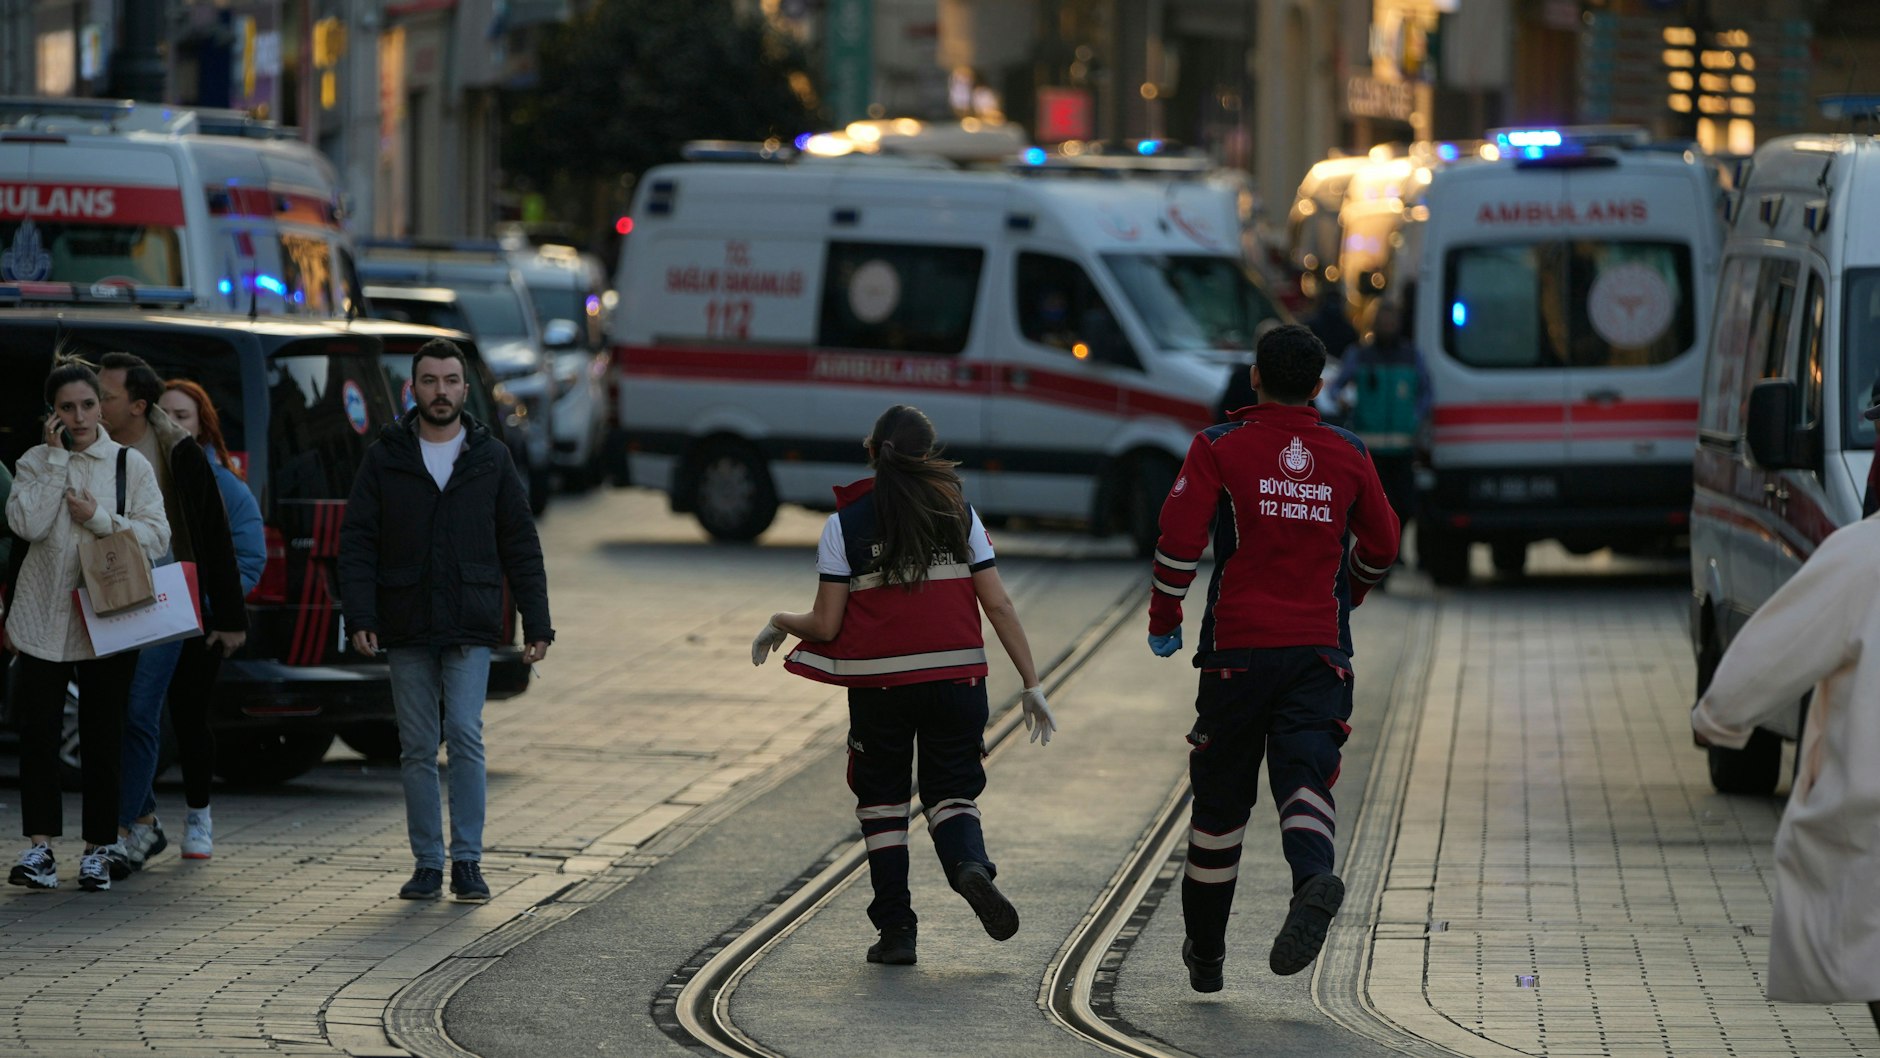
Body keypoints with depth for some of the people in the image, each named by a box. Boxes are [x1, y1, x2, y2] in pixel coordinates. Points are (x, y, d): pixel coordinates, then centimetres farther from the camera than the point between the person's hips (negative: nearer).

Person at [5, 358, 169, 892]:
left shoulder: (130, 464, 4)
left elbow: (157, 536, -2)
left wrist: (100, 519, -13)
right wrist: (56, 458, -10)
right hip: (43, 620, 1)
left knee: (102, 736, 3)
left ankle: (99, 849, 10)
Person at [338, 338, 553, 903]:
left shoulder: (491, 458, 6)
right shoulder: (385, 458, 6)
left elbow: (520, 547, 8)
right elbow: (357, 543, 2)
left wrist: (537, 624, 2)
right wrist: (361, 617, -10)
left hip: (470, 628, -1)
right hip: (406, 629, 1)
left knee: (465, 735, -12)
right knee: (417, 750, 4)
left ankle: (467, 861, -7)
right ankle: (427, 864, 10)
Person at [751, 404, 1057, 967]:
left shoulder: (845, 524, -2)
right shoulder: (959, 514, 4)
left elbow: (827, 626, -4)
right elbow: (999, 607, 1)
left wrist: (779, 623, 17)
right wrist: (1031, 684, 6)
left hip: (879, 685, -1)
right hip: (957, 681, 1)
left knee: (882, 799, 15)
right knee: (952, 792, 13)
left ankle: (896, 929, 12)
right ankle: (970, 864, -19)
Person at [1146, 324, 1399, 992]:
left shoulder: (1220, 448, 0)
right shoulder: (1348, 455, 9)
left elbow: (1180, 536, -10)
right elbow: (1382, 547, 20)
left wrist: (1163, 621, 3)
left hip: (1237, 648, -1)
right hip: (1321, 650, 1)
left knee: (1221, 796, 11)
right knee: (1305, 778, -7)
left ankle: (1205, 951, 23)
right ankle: (1314, 877, -40)